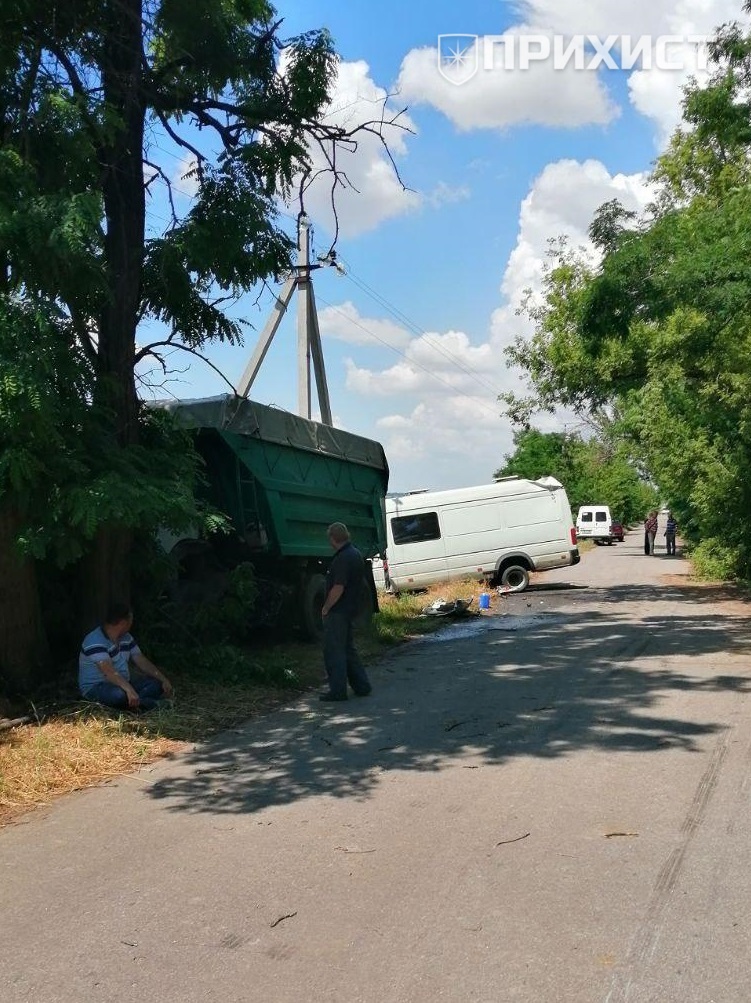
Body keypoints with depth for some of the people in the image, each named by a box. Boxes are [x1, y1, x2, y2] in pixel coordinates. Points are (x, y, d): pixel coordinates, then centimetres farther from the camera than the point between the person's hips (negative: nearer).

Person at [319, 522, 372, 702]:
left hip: (338, 611, -10)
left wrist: (326, 608, -13)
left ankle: (338, 690, 2)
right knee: (347, 648, 18)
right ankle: (361, 685, 20)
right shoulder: (356, 554, 12)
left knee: (333, 651, -2)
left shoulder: (343, 559, -20)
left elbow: (338, 588, -25)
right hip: (350, 609, 10)